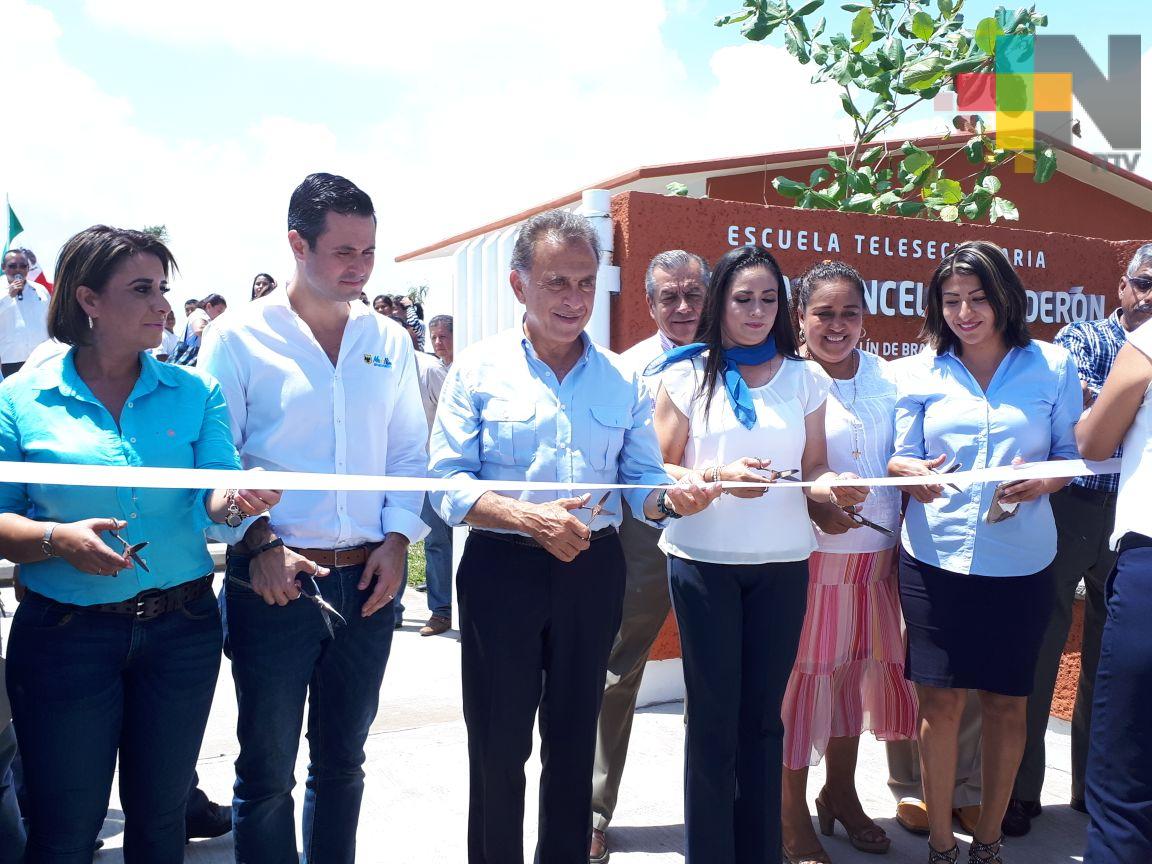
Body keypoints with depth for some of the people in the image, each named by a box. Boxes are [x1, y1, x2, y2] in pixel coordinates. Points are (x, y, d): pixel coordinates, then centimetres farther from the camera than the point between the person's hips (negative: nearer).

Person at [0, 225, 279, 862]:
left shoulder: (194, 393, 1)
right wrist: (57, 540, -22)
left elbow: (212, 500, -7)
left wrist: (236, 500, -29)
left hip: (180, 626, 2)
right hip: (66, 635, -2)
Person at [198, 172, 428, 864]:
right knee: (266, 769, 8)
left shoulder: (389, 342, 7)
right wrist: (258, 545, -15)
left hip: (369, 580, 4)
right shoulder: (238, 338, -5)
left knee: (343, 760, 17)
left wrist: (398, 536, -3)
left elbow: (410, 453, 10)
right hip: (276, 582, -3)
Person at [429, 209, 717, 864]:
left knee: (574, 743, 17)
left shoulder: (623, 380, 5)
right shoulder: (479, 369, -4)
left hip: (594, 571, 3)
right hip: (502, 569, -2)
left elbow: (643, 483, 3)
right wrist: (527, 517, -24)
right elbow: (448, 484, -9)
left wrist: (672, 499, -20)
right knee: (498, 745, 9)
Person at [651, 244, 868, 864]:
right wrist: (718, 476, -19)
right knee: (714, 714, 4)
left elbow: (814, 470, 9)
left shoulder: (805, 378, 8)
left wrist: (834, 486, -12)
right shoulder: (687, 375, 1)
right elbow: (661, 469, -2)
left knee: (763, 713, 10)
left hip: (782, 562, 2)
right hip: (703, 557, -2)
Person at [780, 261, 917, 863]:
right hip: (810, 555, -5)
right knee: (803, 674, 1)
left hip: (877, 553, 5)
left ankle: (840, 794, 36)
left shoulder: (885, 378, 8)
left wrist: (900, 541, 6)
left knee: (857, 672, 16)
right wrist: (813, 506, -24)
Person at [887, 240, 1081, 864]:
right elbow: (901, 458, 4)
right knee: (939, 699, 2)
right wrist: (915, 475, -18)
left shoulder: (1052, 365, 4)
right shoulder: (923, 372, 5)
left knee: (1006, 701, 9)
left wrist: (1042, 481, -16)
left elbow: (1072, 455, 5)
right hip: (935, 560, 0)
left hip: (1021, 562, 0)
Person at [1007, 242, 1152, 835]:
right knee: (1039, 646, -1)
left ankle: (1096, 786, 26)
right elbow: (1080, 398, -16)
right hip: (1071, 509, -4)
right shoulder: (1082, 339, 1)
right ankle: (1020, 788, 10)